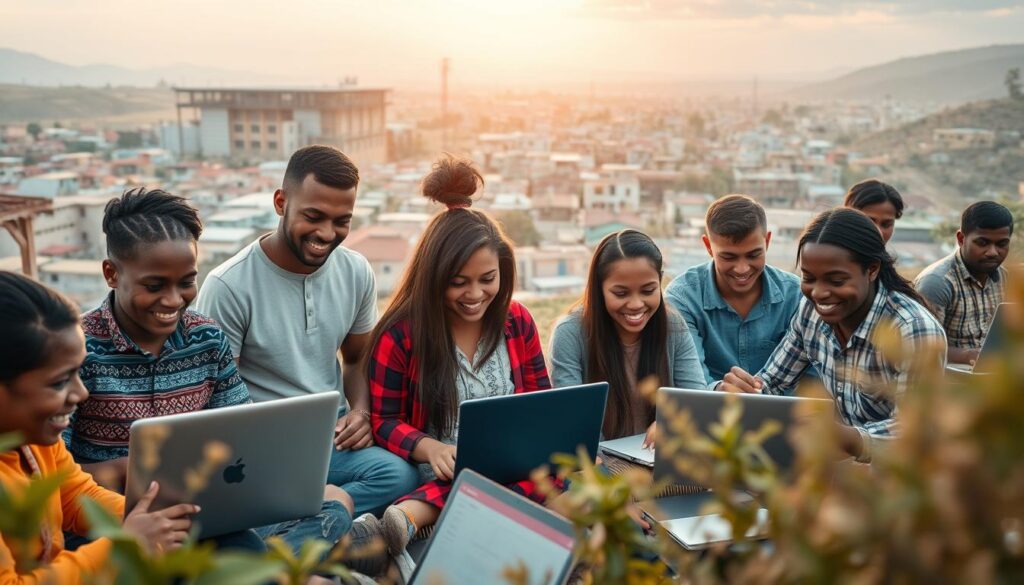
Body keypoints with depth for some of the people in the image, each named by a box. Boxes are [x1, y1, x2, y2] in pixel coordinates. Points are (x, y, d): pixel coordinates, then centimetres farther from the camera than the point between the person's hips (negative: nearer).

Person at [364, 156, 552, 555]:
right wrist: (430, 448, -24)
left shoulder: (517, 322, 8)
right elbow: (384, 421, -2)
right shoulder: (400, 334, -4)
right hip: (435, 475, -5)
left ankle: (413, 514, -43)